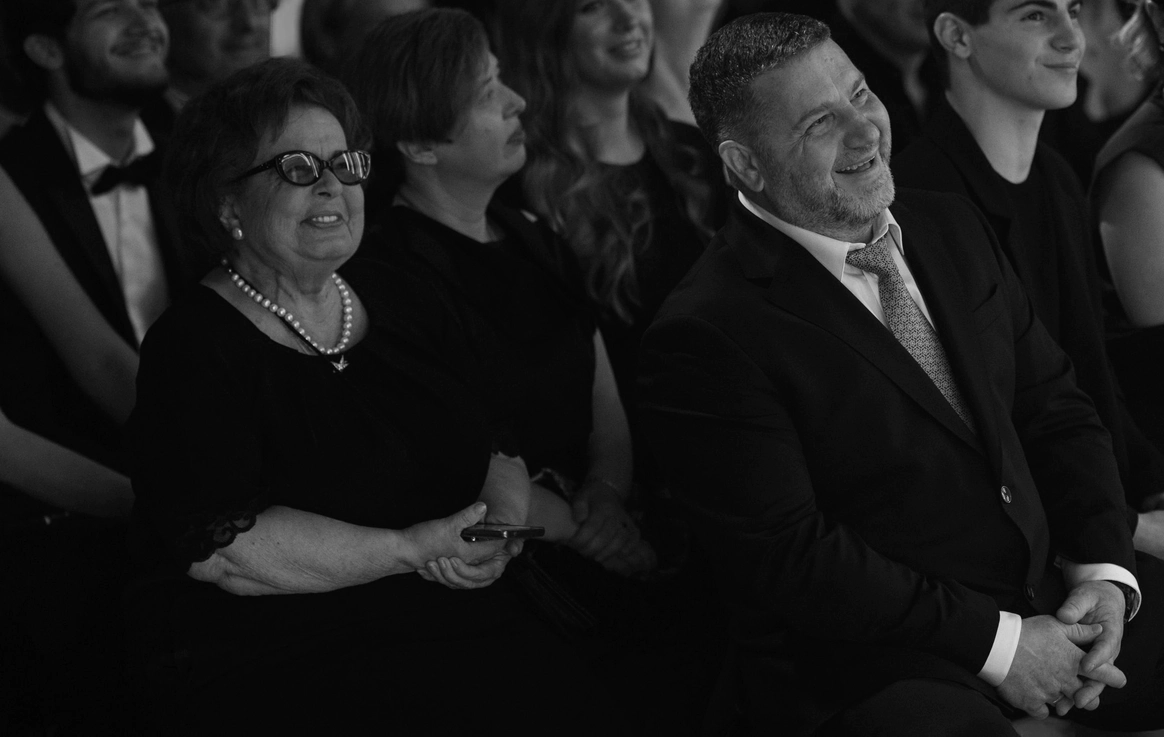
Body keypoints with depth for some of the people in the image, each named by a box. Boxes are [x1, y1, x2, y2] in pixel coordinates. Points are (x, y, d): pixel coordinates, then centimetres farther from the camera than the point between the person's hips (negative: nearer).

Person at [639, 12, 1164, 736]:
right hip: (867, 666, -7)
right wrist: (994, 642, -16)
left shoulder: (953, 228, 11)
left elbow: (1057, 410, 14)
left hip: (1048, 590, 7)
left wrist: (1104, 569, -3)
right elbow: (787, 561, -16)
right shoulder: (708, 336, -13)